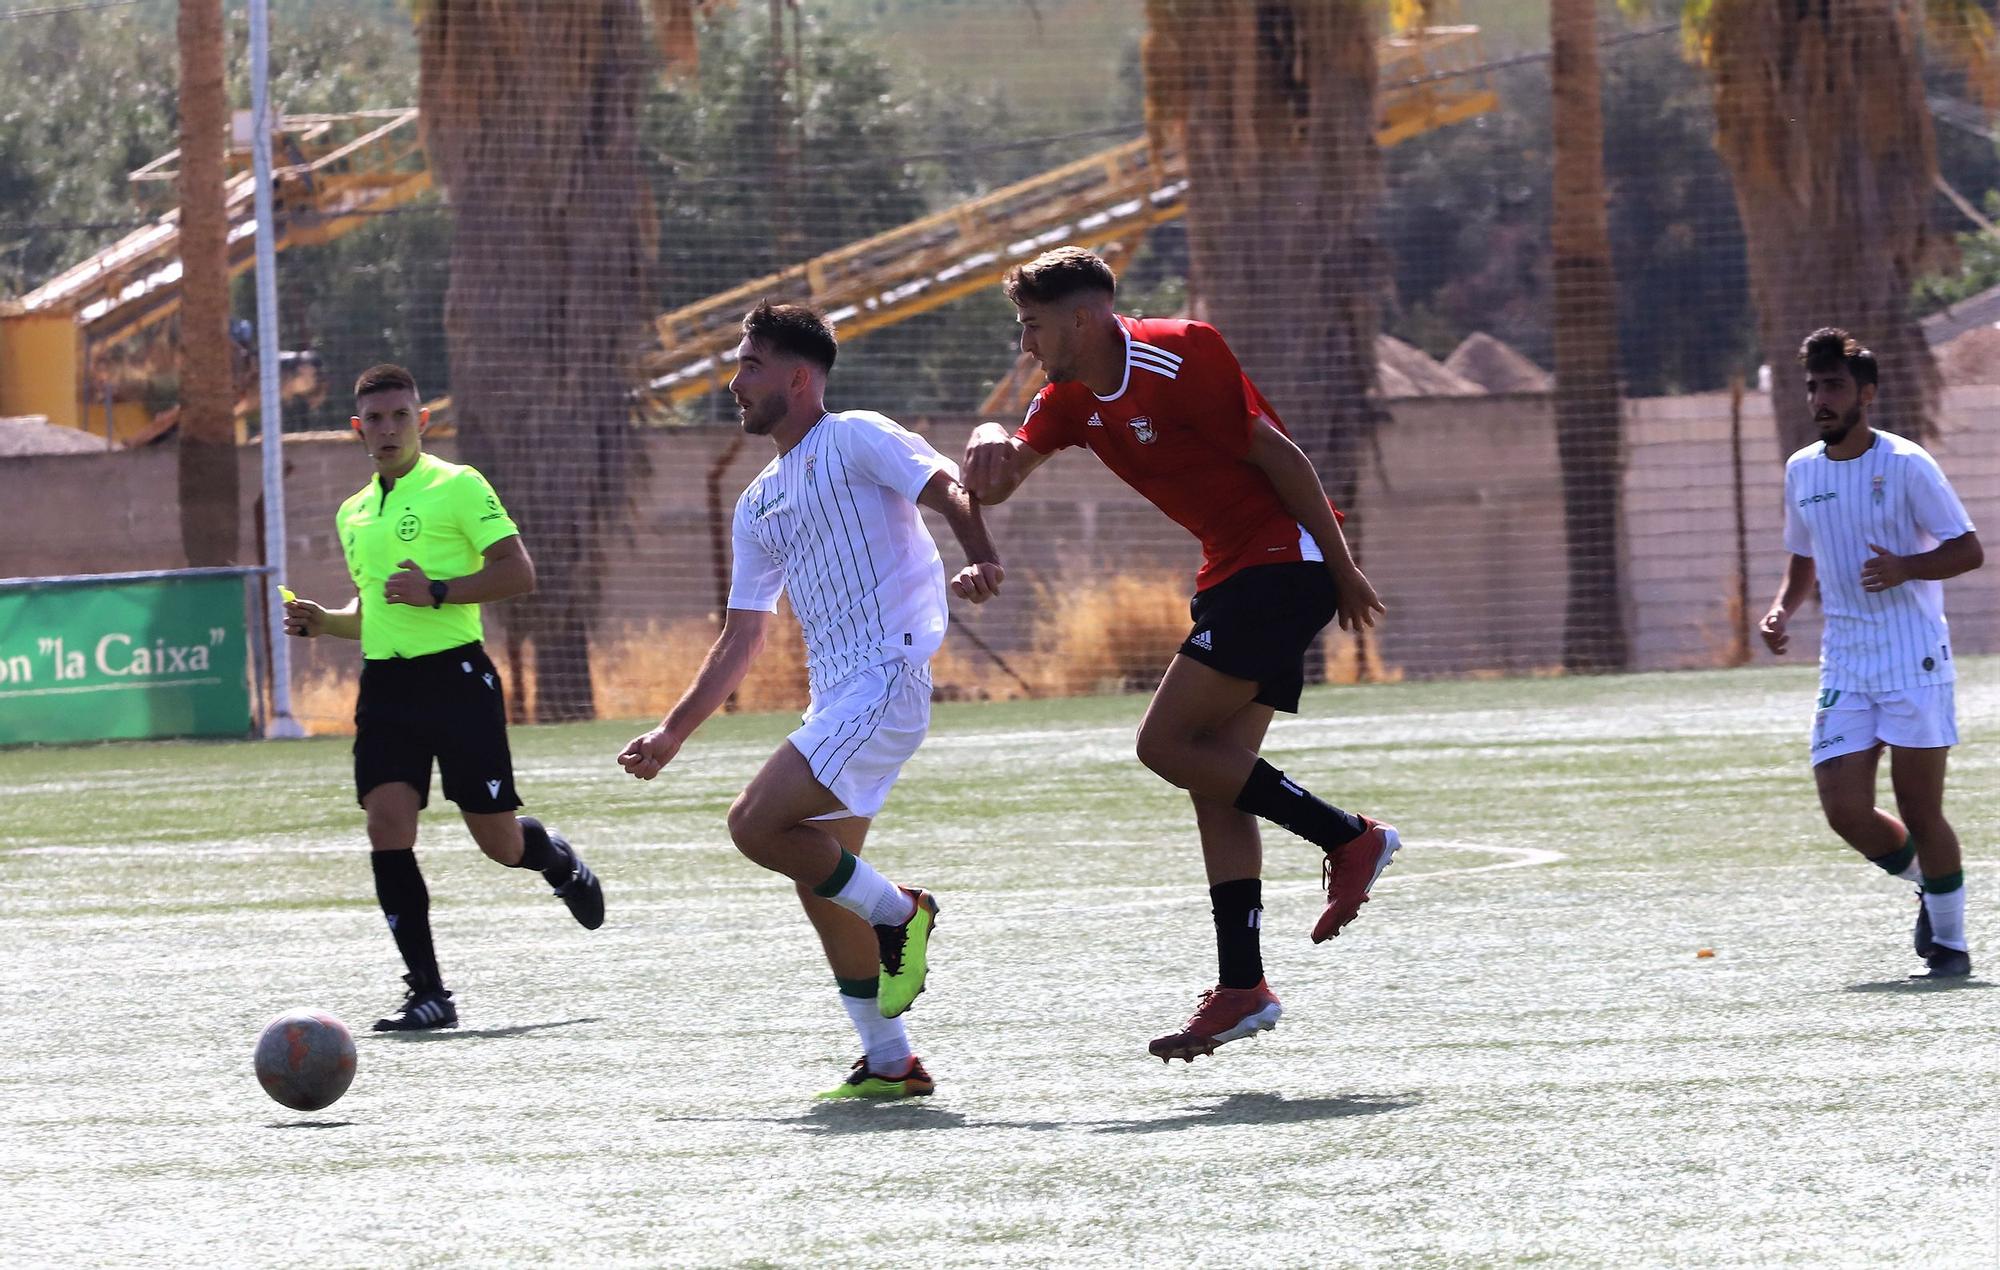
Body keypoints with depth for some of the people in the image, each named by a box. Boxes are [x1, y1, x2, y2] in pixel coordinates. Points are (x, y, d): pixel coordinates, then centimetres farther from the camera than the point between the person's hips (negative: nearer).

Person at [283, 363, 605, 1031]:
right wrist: (321, 621, 10)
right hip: (385, 686, 5)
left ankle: (555, 858, 38)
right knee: (387, 827, -11)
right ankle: (428, 994, -7)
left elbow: (518, 572, -9)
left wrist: (438, 592, -19)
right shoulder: (353, 513, 18)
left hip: (454, 674, -5)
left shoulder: (458, 487, -2)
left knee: (499, 841, 0)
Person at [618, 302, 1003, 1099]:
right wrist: (672, 733, 22)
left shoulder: (855, 440, -3)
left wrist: (980, 562, -37)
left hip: (885, 678, -9)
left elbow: (950, 489, -17)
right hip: (837, 696, 9)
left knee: (755, 824, -19)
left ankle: (897, 914, -3)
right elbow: (741, 638, 25)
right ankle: (889, 1062, 12)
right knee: (821, 886, 7)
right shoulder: (760, 504, 21)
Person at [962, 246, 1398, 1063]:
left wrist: (1342, 572, -13)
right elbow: (1001, 476, 7)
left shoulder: (1176, 360, -18)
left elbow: (1278, 456, -16)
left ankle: (1348, 839, -5)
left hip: (1284, 559, -9)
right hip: (1234, 569, 9)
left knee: (1166, 744, -12)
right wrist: (990, 446, -19)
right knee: (1215, 778, 3)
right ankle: (1242, 988, 2)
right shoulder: (1074, 397, 9)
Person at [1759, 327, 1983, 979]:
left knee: (1919, 811, -4)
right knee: (1845, 809, -6)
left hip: (1916, 662, -5)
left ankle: (1950, 940, 13)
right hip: (1844, 667, 5)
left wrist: (1904, 568, -24)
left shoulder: (1905, 464, -8)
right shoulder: (1801, 471, 9)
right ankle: (1928, 883, 22)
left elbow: (1969, 551, -8)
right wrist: (1781, 610, 5)